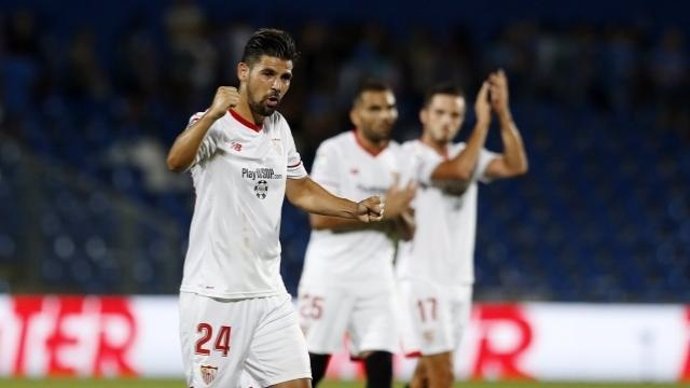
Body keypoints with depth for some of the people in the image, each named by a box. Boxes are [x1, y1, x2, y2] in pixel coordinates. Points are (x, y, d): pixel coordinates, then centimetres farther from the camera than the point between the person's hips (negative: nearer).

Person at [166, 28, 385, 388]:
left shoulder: (278, 128, 11)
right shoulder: (214, 125, -12)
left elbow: (300, 190, 25)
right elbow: (176, 161, -33)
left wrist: (355, 209, 10)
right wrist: (212, 115, -49)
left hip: (269, 294, 7)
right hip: (214, 294, -7)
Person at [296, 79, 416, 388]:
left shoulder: (400, 159, 8)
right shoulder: (334, 151, -7)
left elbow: (407, 231, 10)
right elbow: (320, 218, -16)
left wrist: (397, 213, -13)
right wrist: (380, 210, -19)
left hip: (376, 276, 4)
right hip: (330, 273, -4)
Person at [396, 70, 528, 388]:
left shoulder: (465, 154, 11)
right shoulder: (412, 154, -8)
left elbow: (515, 165, -3)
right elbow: (457, 171, -25)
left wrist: (503, 114, -11)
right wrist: (482, 121, -19)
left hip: (458, 278, 7)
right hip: (422, 278, -7)